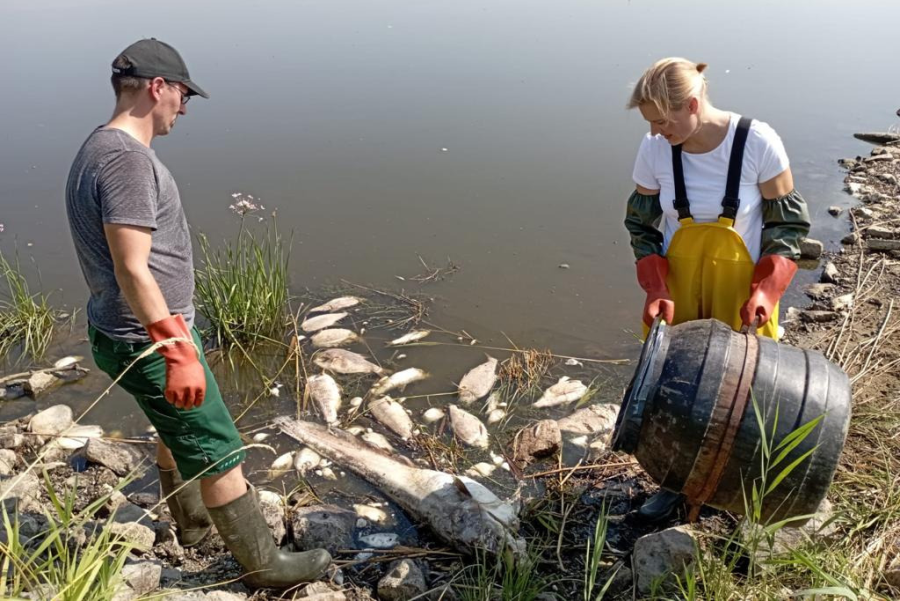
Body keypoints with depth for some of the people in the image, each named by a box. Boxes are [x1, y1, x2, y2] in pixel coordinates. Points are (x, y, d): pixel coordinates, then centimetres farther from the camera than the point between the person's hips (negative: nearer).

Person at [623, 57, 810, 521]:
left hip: (742, 287, -2)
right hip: (678, 287, 2)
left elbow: (788, 223, -9)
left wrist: (766, 289, -21)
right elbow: (641, 224, 0)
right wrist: (656, 288, -14)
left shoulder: (759, 143, -20)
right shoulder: (654, 150, -13)